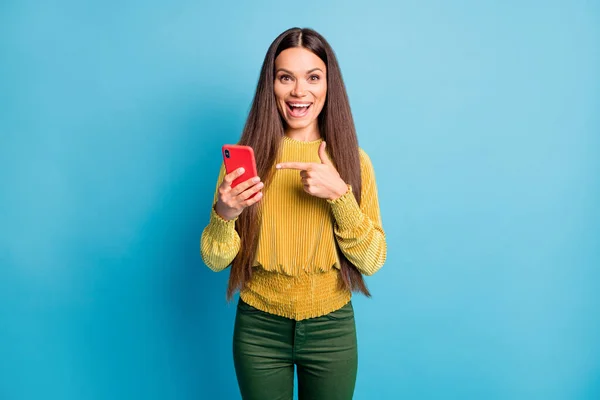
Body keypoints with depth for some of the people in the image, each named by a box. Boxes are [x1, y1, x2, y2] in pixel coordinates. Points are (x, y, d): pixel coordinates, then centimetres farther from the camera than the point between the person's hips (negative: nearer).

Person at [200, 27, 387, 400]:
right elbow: (215, 260, -4)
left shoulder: (353, 160, -5)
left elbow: (372, 260, -8)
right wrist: (224, 214, -25)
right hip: (259, 329, 0)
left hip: (332, 329, 1)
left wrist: (339, 194, -22)